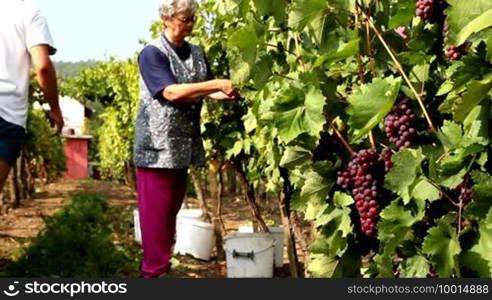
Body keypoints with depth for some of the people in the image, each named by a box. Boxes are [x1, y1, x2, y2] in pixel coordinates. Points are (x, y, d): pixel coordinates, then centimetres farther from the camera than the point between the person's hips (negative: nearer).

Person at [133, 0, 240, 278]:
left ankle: (165, 263, 24)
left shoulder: (197, 53, 11)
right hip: (157, 145, -6)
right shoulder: (152, 53, -10)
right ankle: (154, 269, 6)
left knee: (173, 208, 13)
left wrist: (229, 93, -10)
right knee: (156, 211, -2)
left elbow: (207, 94, 11)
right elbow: (171, 92, -22)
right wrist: (216, 84, -25)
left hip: (184, 144, 7)